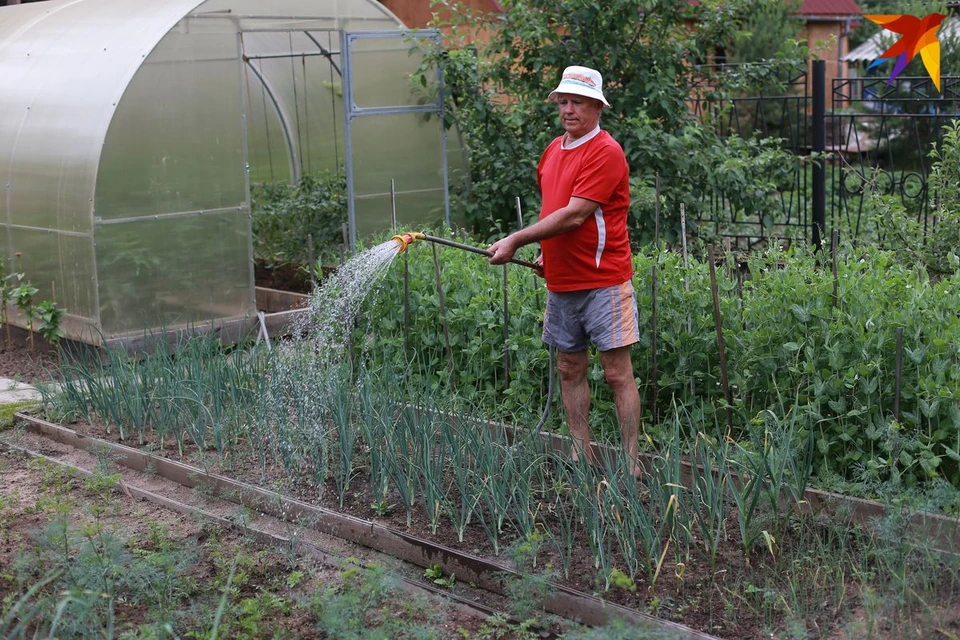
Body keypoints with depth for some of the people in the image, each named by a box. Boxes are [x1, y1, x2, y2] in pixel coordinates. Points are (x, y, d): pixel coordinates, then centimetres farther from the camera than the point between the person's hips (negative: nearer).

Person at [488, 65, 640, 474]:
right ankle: (581, 456, 19)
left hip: (603, 281, -8)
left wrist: (516, 240, -18)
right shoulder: (554, 150, 14)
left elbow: (574, 215, -20)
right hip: (560, 282, 8)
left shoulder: (605, 152, -12)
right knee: (570, 369, 11)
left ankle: (631, 466, 0)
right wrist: (547, 252, 12)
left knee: (617, 372, -4)